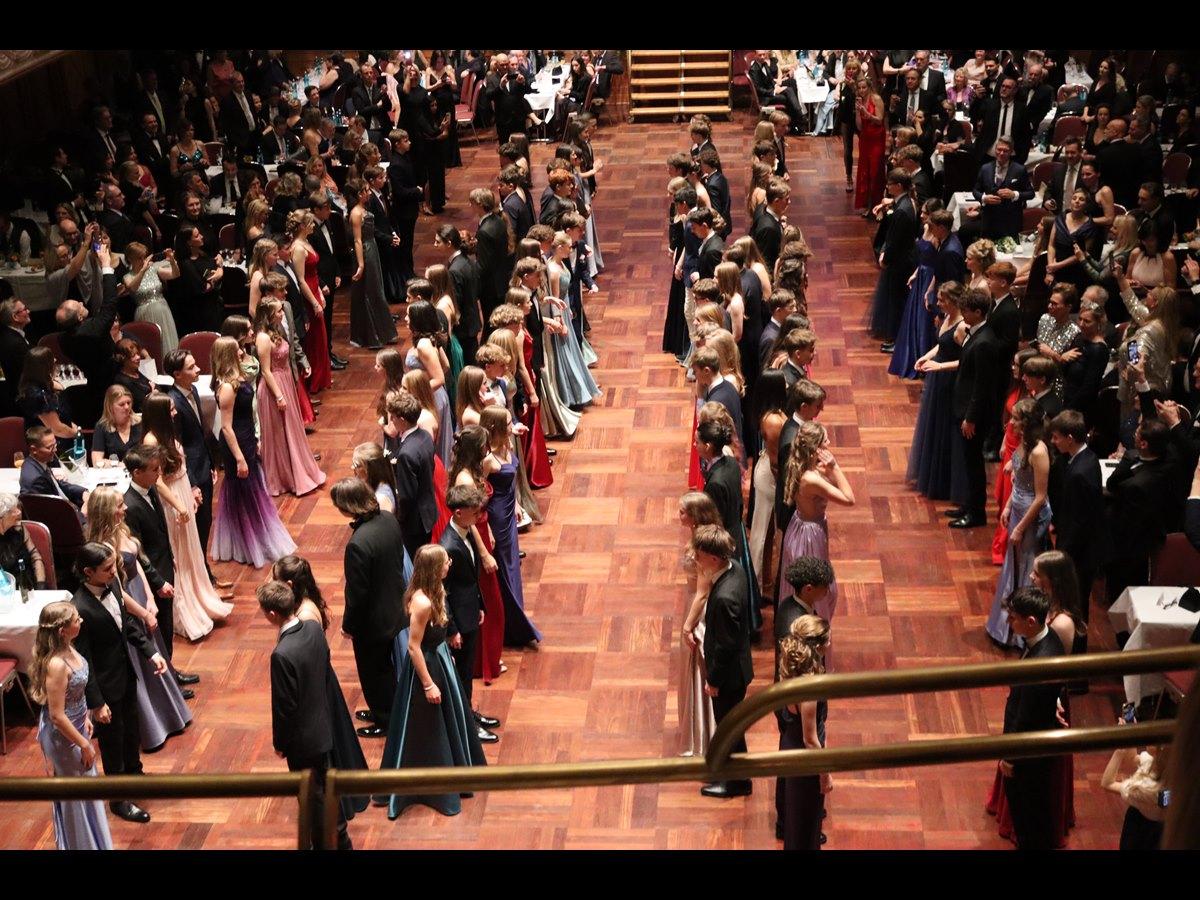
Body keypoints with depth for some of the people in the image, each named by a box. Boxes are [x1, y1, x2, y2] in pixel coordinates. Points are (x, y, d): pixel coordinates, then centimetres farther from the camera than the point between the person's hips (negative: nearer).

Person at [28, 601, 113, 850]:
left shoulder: (67, 648, -8)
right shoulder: (56, 665, -34)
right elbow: (57, 716, -27)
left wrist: (85, 718, 16)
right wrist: (84, 744, -18)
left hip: (75, 725, 9)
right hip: (62, 735, -9)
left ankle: (89, 837, 48)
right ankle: (83, 844, 32)